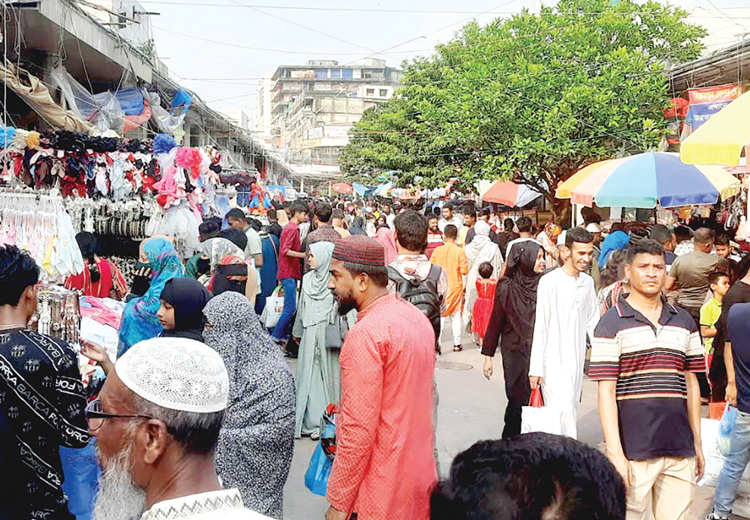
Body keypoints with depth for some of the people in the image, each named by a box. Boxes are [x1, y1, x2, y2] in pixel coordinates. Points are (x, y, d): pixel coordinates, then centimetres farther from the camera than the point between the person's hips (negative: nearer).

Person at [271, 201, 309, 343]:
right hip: (289, 274, -10)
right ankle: (276, 337, -7)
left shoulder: (291, 227, 17)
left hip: (289, 273, 10)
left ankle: (283, 336, 16)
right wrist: (304, 255, -24)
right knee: (290, 309, -10)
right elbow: (285, 251, -23)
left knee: (289, 308, 13)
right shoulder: (292, 228, -13)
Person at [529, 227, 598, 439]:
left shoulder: (587, 282, 7)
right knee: (562, 412, -12)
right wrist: (536, 368, -12)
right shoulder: (549, 282, -12)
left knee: (571, 409, 10)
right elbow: (540, 326, -11)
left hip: (576, 359, 6)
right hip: (553, 359, -6)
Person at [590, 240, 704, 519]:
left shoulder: (685, 322, 12)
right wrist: (615, 453, -14)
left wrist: (697, 444, 15)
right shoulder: (612, 323, -4)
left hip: (680, 450, 5)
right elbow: (606, 392, -8)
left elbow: (691, 384, 16)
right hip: (633, 452, -4)